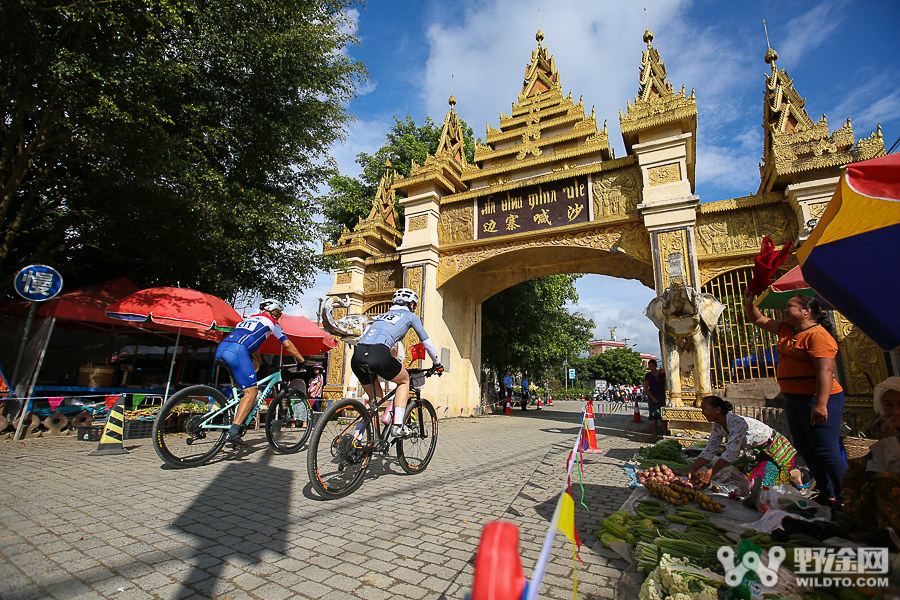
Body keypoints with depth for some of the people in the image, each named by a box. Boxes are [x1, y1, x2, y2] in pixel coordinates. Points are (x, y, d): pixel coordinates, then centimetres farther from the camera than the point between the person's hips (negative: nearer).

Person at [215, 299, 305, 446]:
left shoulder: (251, 318, 35)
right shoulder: (270, 321, 13)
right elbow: (288, 345, 16)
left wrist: (261, 363, 54)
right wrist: (302, 361, 26)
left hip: (220, 349, 9)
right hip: (236, 351, -8)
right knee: (251, 392, -4)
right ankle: (233, 432, -14)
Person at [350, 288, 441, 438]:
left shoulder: (382, 315, 34)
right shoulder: (410, 316, 20)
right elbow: (426, 342, 24)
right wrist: (437, 364, 39)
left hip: (356, 357, 6)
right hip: (378, 354, -5)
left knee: (375, 398, 25)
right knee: (404, 380, 23)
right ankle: (398, 426, 9)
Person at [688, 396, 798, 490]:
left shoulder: (737, 422, -32)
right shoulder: (717, 426, -7)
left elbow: (732, 452, -37)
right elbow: (709, 451, -7)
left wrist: (709, 473, -39)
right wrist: (693, 469, -22)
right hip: (758, 453, 8)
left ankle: (793, 475, 5)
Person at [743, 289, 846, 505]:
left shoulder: (817, 334, -15)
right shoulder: (787, 330, 13)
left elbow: (826, 370, -23)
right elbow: (758, 319, 25)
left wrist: (821, 403, -28)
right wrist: (749, 302, 10)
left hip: (816, 399, -10)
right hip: (793, 399, 10)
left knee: (827, 451, -4)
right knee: (805, 449, 14)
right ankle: (827, 495, 26)